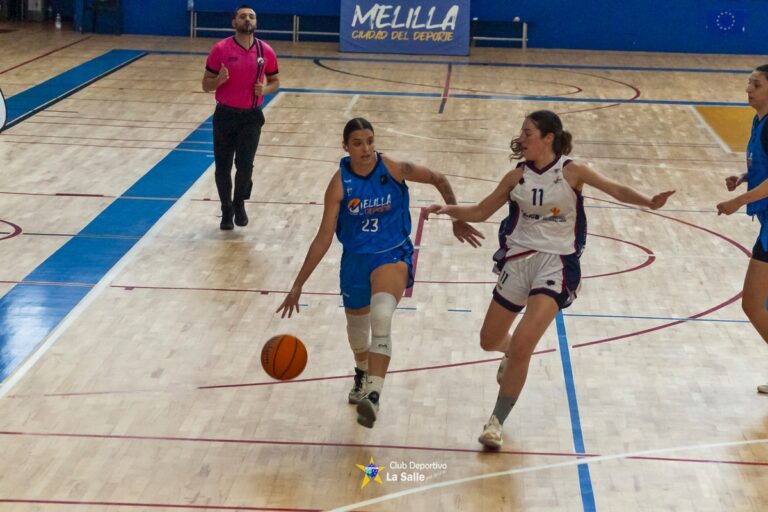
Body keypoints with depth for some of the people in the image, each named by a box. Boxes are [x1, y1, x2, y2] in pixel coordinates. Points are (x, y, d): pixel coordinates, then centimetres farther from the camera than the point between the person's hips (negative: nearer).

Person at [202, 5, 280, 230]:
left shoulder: (266, 51, -1)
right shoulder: (220, 49, -7)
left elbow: (275, 82, 12)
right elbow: (206, 85, -2)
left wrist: (265, 89, -10)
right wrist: (219, 80, -24)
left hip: (251, 116, 1)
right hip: (225, 115, -1)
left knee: (245, 165, -5)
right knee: (223, 167, 5)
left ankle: (239, 203, 23)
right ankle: (227, 210, 24)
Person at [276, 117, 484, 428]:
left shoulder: (394, 169, -15)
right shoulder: (340, 184, -14)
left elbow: (439, 180, 3)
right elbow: (323, 239, -12)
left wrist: (458, 221, 6)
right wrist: (298, 285, -14)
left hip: (393, 254, -2)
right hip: (355, 259, 2)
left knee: (381, 317, -29)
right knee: (356, 325, 20)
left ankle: (372, 396, -34)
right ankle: (362, 375, 55)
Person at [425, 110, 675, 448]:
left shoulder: (571, 172, -7)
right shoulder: (517, 177, 3)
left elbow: (616, 190, -16)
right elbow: (480, 212, 11)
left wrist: (648, 202, -34)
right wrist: (447, 209, -5)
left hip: (556, 264, -4)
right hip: (519, 260, 5)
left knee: (522, 345, -17)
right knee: (489, 341, 13)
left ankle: (497, 421, -3)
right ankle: (513, 353, 52)